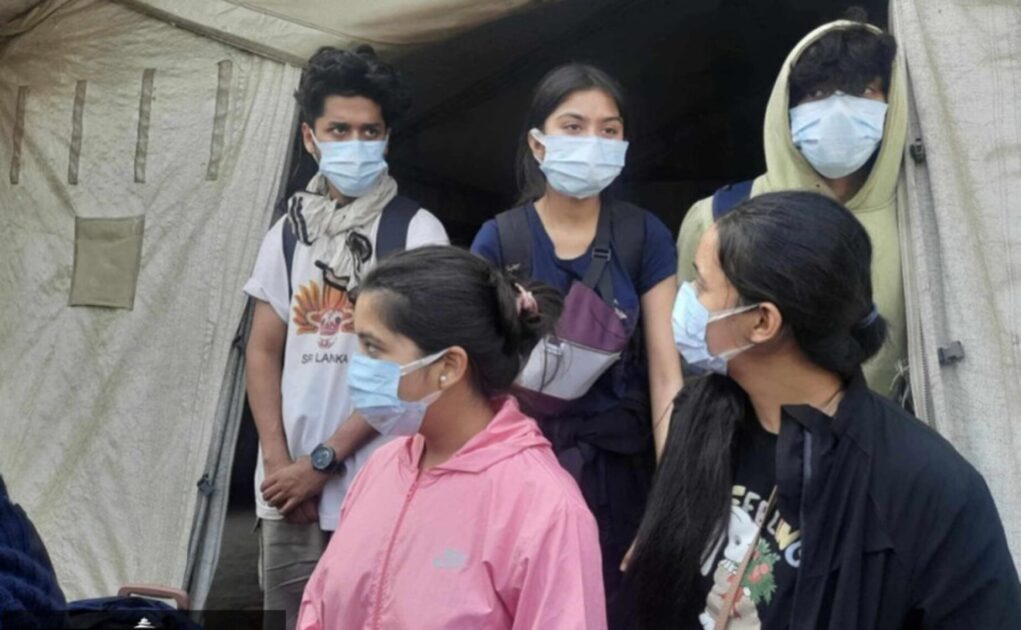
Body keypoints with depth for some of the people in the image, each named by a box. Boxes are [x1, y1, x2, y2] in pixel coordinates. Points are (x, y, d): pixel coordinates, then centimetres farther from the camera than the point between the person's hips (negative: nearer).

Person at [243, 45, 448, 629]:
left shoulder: (417, 231, -5)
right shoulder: (289, 232, 9)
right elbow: (264, 351, 10)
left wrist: (323, 459, -10)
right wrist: (278, 462, -2)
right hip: (290, 486, 4)